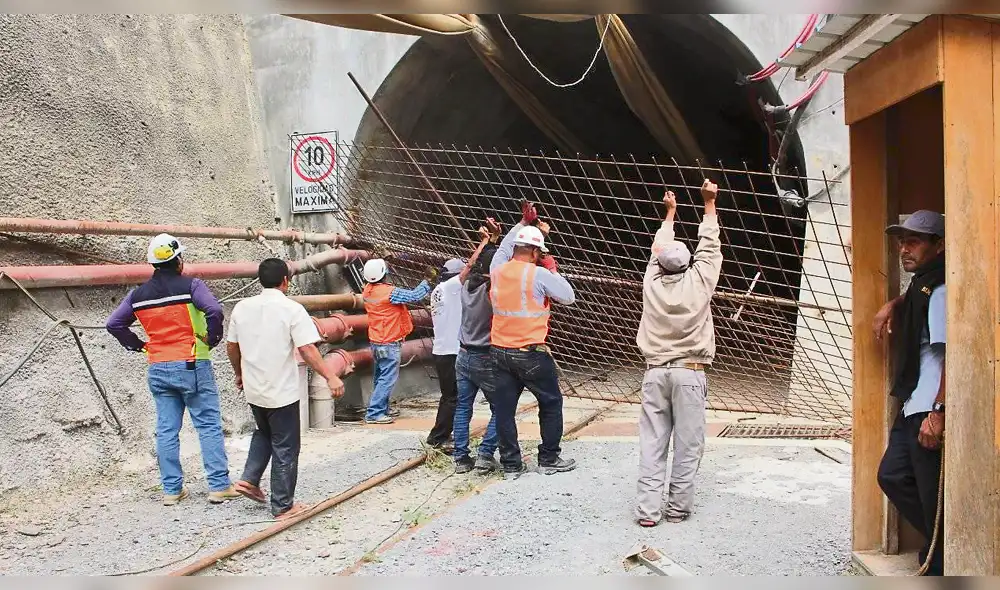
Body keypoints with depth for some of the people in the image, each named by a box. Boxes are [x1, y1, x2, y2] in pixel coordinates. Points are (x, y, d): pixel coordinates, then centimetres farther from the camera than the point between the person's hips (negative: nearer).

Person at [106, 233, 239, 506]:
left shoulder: (138, 294, 8)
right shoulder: (191, 286, -9)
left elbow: (113, 324, 10)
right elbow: (215, 311, -23)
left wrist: (138, 345, 15)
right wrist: (212, 339, -9)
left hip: (158, 370, 5)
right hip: (192, 366, -5)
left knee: (166, 430, 10)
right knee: (209, 426, 1)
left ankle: (171, 489, 14)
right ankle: (219, 486, 1)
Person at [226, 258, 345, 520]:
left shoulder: (242, 307, 1)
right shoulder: (292, 309, -15)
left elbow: (231, 346, 10)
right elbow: (307, 350, -21)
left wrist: (239, 373, 25)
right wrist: (330, 378, -18)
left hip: (253, 390, 5)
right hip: (282, 392, -5)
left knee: (263, 433, 30)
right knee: (285, 448, 6)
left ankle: (249, 479, 19)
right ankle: (282, 506, 13)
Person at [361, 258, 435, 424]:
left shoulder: (367, 290, 2)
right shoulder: (390, 292, -21)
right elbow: (415, 296, -18)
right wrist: (428, 280, -7)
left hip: (376, 342, 9)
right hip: (390, 343, -9)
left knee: (380, 378, 16)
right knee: (388, 379, -4)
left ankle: (381, 411, 24)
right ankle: (374, 413, -5)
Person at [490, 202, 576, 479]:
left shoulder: (497, 269, 4)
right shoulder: (539, 274, -13)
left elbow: (504, 247, 25)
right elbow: (569, 297, -3)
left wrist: (524, 223, 33)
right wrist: (552, 269, 7)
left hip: (500, 352, 5)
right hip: (531, 354, -5)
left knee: (504, 409, 8)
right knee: (551, 403, 12)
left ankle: (511, 464, 13)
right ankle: (549, 459, 17)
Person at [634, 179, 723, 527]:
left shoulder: (652, 283, 1)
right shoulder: (698, 282, -5)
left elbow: (658, 248, 19)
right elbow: (709, 245, 9)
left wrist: (670, 212, 33)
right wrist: (709, 203, 19)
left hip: (655, 372, 2)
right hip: (689, 372, -2)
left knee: (652, 442, 2)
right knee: (687, 444, 4)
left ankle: (648, 509, 1)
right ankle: (678, 507, 7)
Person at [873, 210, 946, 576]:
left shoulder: (941, 291, -14)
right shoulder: (921, 286, 15)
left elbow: (952, 355, -22)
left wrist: (938, 412, -26)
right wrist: (892, 306, 22)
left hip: (932, 411, -10)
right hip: (912, 407, 10)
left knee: (933, 494, -3)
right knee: (893, 476, 14)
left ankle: (942, 566, 9)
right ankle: (938, 543, 24)